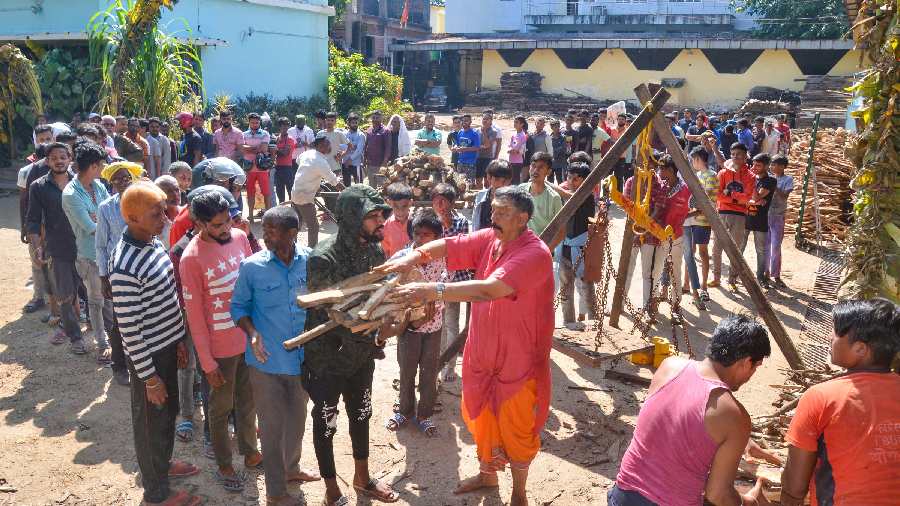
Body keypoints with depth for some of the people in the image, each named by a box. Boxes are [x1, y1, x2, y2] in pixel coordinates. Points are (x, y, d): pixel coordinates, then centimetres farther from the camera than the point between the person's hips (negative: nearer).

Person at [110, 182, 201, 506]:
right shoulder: (125, 268, -28)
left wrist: (179, 340, 15)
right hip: (147, 355, -8)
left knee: (169, 410, 25)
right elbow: (129, 330, -23)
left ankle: (163, 463, 49)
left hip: (168, 346, 8)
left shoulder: (154, 243, -1)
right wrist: (149, 377, -17)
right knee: (151, 421, 12)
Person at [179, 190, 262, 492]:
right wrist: (207, 362, -11)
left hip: (250, 337, 5)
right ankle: (224, 465, 35)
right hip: (220, 347, -5)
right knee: (221, 408, 16)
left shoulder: (239, 236, -5)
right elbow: (194, 315, -15)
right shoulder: (191, 258, -20)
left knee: (248, 400, 22)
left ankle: (249, 451, 44)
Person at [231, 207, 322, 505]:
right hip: (267, 361, -3)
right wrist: (252, 332, -18)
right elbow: (239, 306, -1)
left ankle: (290, 467, 49)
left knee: (297, 420, 22)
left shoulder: (310, 260, -9)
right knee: (272, 427, 9)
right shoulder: (252, 266, -13)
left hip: (302, 357, 3)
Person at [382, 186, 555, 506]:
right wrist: (415, 257, -30)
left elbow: (489, 289, -38)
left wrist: (433, 291, -45)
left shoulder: (535, 253, -27)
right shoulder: (489, 239, -4)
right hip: (482, 353, 7)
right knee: (481, 418, 23)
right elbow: (449, 245, -9)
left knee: (516, 430, 11)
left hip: (517, 360, -7)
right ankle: (487, 474, 48)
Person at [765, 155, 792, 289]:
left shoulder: (788, 180, -2)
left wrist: (774, 186, -21)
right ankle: (766, 272, 19)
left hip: (778, 216, -3)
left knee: (775, 247, -3)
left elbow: (784, 196, -15)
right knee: (766, 246, 8)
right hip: (765, 215, 3)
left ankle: (776, 276, 3)